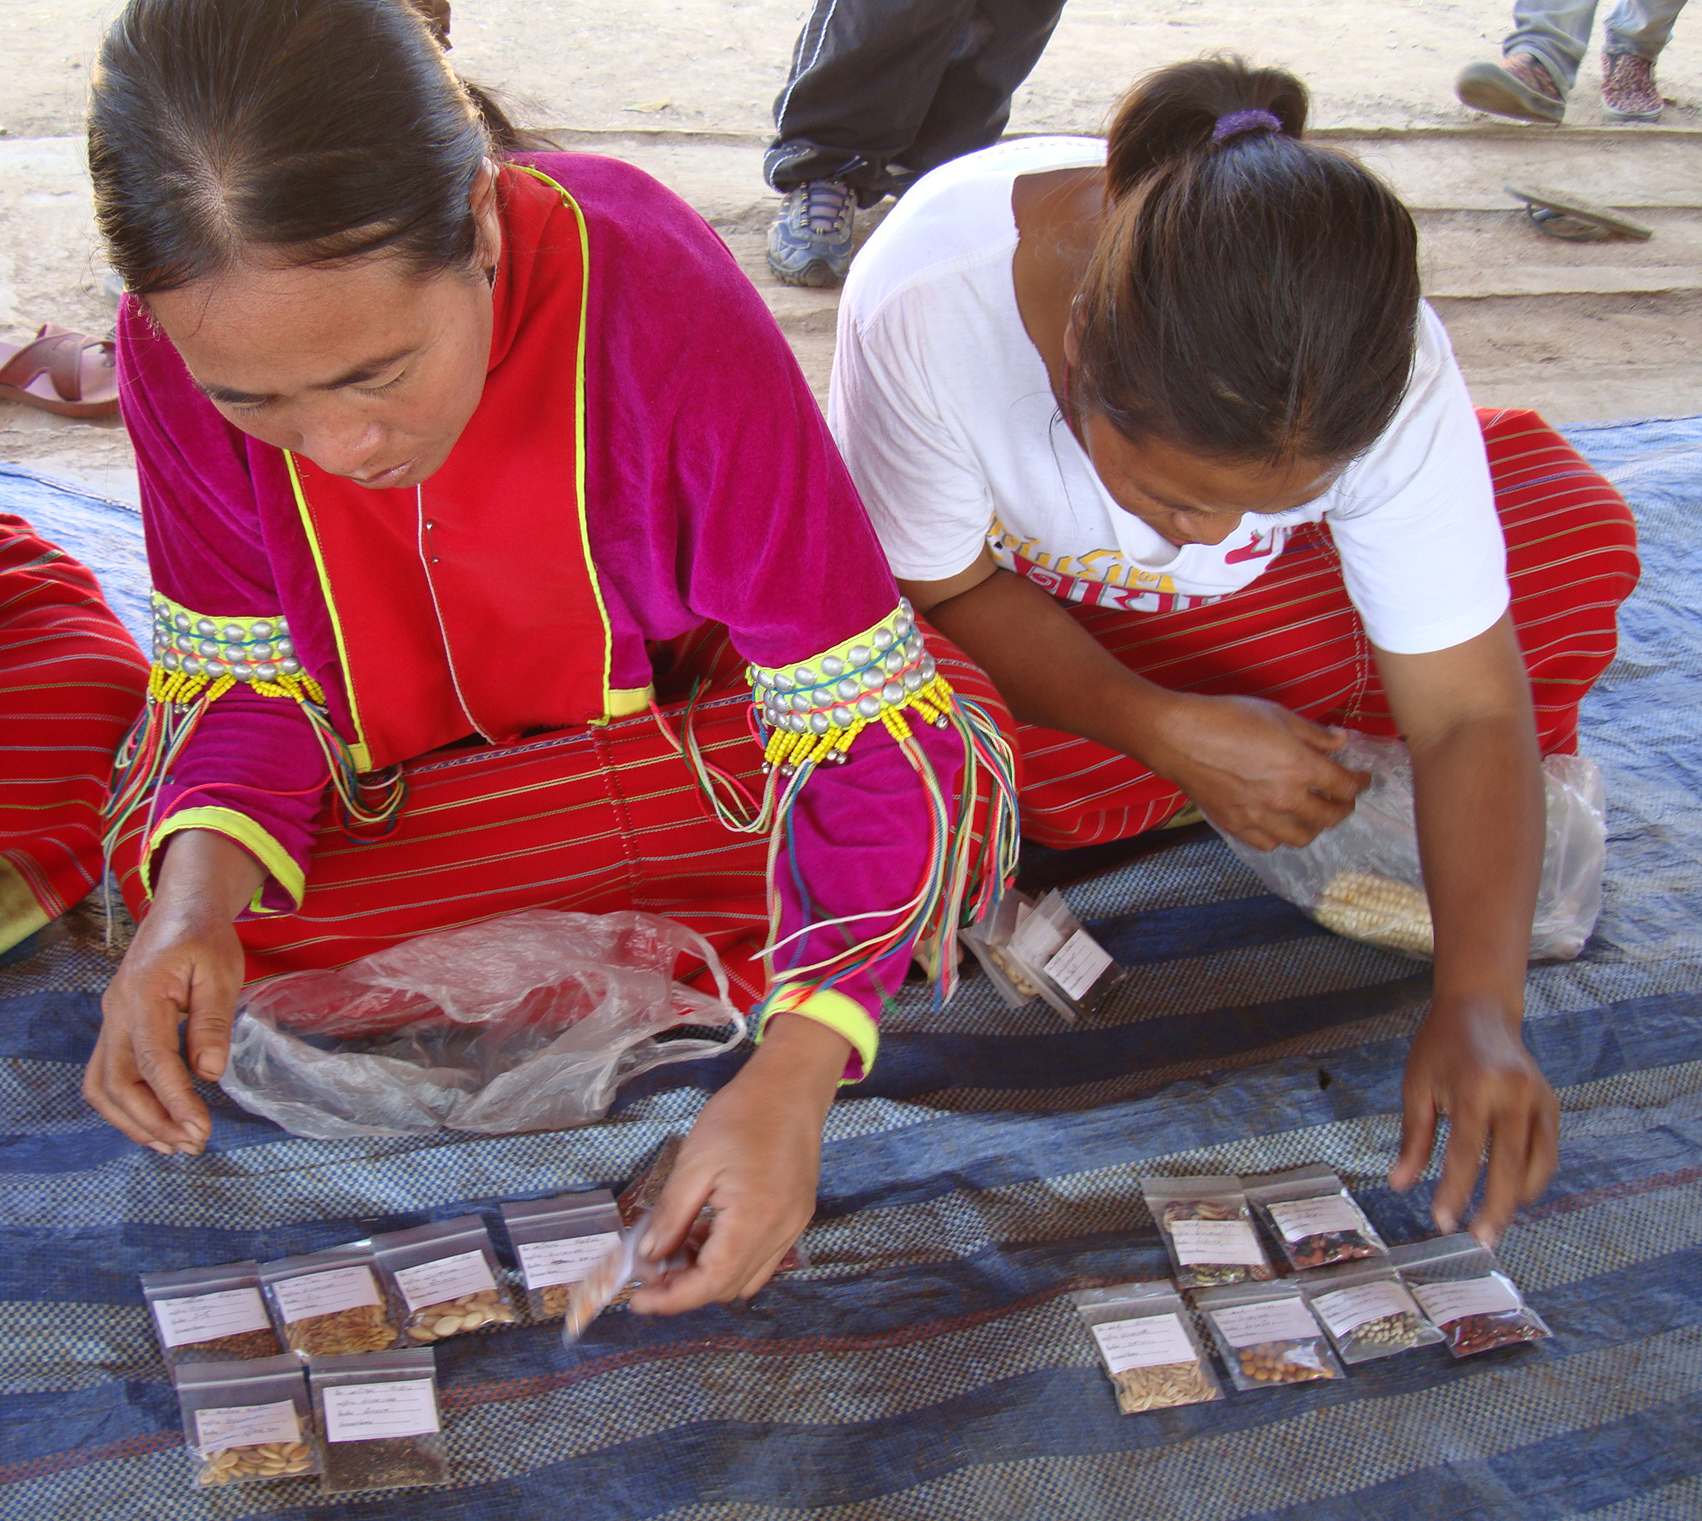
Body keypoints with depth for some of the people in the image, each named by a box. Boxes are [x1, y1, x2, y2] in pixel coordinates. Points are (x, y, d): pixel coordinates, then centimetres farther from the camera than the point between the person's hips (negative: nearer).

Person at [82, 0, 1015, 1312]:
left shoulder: (664, 305, -35)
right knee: (176, 865, -24)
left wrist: (791, 1080, -45)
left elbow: (872, 726, -33)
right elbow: (242, 670, -13)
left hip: (676, 701, -2)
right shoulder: (180, 342, -26)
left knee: (957, 801, -27)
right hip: (389, 750, 3)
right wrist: (196, 901, -35)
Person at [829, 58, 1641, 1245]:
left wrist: (1478, 1007, -41)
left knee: (1576, 539, -18)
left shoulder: (1387, 378, -34)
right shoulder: (929, 307, -39)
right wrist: (1172, 735, -34)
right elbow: (940, 594, -24)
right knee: (1058, 784, -36)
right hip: (1009, 586, -1)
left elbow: (1471, 714, -28)